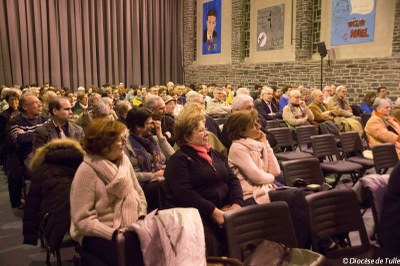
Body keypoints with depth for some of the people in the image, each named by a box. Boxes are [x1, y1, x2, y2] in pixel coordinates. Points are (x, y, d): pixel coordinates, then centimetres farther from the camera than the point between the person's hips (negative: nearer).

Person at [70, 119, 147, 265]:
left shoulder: (123, 160, 3)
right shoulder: (87, 171, -17)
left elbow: (138, 193, 11)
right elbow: (83, 219, -17)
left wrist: (142, 218, -6)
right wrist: (114, 234, -23)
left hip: (128, 226, 6)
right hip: (98, 233, -5)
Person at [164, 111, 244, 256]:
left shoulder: (214, 154, 20)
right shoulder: (178, 159, -2)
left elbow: (232, 179, 13)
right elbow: (184, 193, -14)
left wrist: (236, 203, -6)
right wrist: (214, 211, -20)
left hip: (224, 208, 6)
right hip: (195, 214, -6)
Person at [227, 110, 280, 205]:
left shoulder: (257, 144, 11)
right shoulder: (238, 148, -11)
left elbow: (276, 171, 6)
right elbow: (257, 177, -18)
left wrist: (265, 144, 5)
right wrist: (271, 177, 3)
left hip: (267, 188, 7)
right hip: (253, 196, -7)